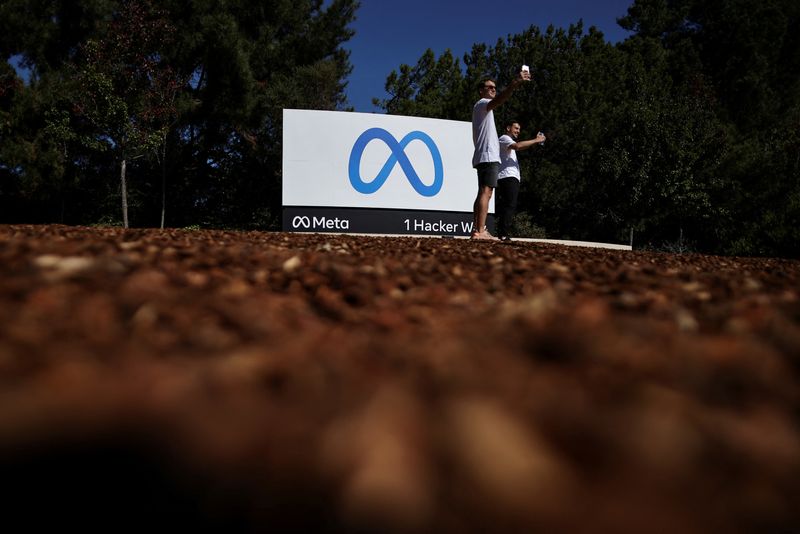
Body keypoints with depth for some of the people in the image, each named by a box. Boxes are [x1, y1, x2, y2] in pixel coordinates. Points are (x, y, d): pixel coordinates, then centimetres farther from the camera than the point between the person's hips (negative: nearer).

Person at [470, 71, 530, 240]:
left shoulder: (485, 108, 30)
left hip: (485, 157, 11)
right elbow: (498, 100, -25)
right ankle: (480, 231, -23)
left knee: (483, 193, 7)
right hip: (488, 156, -11)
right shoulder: (482, 103, -1)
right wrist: (515, 83, -38)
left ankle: (476, 229, 6)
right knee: (486, 192, -17)